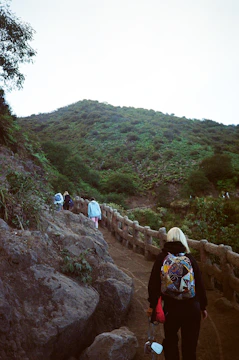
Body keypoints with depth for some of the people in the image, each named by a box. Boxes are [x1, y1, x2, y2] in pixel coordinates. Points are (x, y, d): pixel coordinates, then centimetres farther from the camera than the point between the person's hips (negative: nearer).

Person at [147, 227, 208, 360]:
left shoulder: (162, 257, -5)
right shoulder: (190, 258, -3)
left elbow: (154, 283, -6)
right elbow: (200, 284, -1)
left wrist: (152, 305, 3)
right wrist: (203, 307, 11)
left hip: (171, 307, -1)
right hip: (192, 308, 1)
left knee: (170, 340, 22)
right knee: (190, 344, 19)